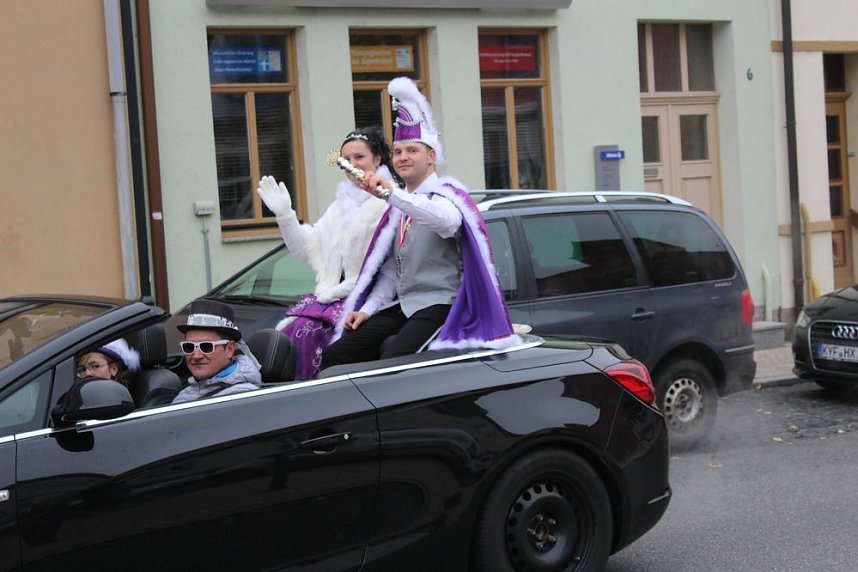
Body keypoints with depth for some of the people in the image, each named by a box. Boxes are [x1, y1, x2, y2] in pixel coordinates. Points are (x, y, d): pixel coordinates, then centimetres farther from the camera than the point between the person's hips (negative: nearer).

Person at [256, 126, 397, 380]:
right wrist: (285, 215, 8)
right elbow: (309, 249, 20)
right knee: (291, 329, -14)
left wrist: (342, 290, -17)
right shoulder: (340, 206, 24)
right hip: (332, 292, 7)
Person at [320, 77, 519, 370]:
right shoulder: (400, 205, 20)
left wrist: (392, 194, -40)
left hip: (439, 303, -8)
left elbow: (447, 220, -30)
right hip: (402, 304, 8)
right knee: (333, 356, -6)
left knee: (393, 361, -32)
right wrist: (368, 309, 7)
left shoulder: (445, 194, -2)